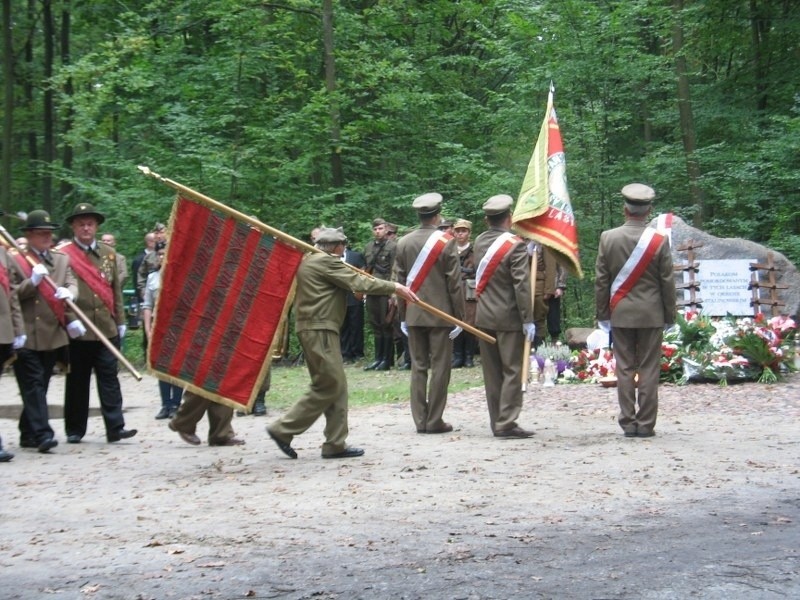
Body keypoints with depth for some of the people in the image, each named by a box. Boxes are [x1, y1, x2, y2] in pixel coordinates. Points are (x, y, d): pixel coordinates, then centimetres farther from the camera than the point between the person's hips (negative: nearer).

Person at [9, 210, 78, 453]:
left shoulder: (62, 259, 16)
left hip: (53, 336, 5)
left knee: (40, 386, 11)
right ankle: (43, 434, -14)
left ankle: (29, 433, 21)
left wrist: (68, 292, -21)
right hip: (26, 336, -5)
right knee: (33, 386, -9)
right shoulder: (14, 260, 1)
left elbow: (72, 283, 3)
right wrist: (32, 282, -18)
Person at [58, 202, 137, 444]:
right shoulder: (63, 255, -1)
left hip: (107, 328, 3)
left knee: (109, 378, -1)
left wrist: (120, 321, 12)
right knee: (77, 381, 6)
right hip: (78, 331, -3)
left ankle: (115, 427, -1)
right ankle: (74, 430, 15)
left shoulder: (109, 253, 13)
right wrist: (69, 320, -16)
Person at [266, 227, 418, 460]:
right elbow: (359, 283, -15)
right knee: (329, 385, -7)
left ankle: (335, 444, 10)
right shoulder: (327, 262, -11)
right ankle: (283, 429, -6)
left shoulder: (308, 261, 19)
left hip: (313, 328, 11)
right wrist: (395, 287, -12)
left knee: (336, 386, 11)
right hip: (319, 330, -11)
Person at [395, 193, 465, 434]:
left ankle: (420, 420, 10)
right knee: (440, 367, 2)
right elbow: (454, 283, -8)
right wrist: (459, 316, -2)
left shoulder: (403, 242, 4)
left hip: (413, 314, 4)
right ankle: (435, 421, 2)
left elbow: (400, 281, 7)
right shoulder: (447, 242, -8)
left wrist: (402, 316, 13)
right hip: (440, 313, -4)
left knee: (418, 366, 9)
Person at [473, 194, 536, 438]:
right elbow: (522, 285, -18)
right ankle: (506, 423, -6)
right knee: (512, 371, -2)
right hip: (508, 318, -6)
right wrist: (528, 319, -14)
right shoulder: (515, 246, -14)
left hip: (483, 317, 6)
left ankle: (497, 422, 16)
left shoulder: (480, 242, 6)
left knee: (492, 372, 11)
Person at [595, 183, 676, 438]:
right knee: (649, 370, 4)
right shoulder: (659, 241, -7)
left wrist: (602, 314, 9)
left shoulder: (608, 238, -3)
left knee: (624, 369, 6)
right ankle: (646, 424, 5)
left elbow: (601, 281, 1)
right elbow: (667, 282, -2)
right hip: (651, 314, -1)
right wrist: (670, 315, 8)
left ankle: (628, 423, 8)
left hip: (620, 314, 1)